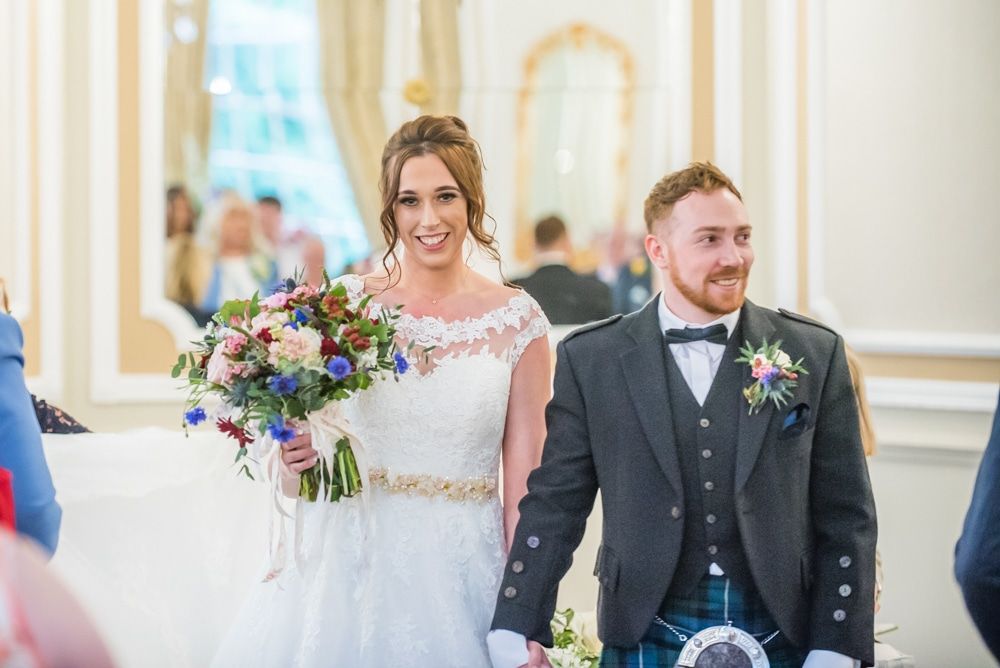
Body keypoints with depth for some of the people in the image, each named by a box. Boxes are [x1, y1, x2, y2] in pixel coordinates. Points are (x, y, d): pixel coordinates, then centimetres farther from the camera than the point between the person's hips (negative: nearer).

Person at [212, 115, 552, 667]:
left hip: (461, 575, -1)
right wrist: (294, 463, -14)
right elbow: (293, 478, 8)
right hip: (353, 568, 1)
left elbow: (525, 481, 0)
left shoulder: (518, 321, -1)